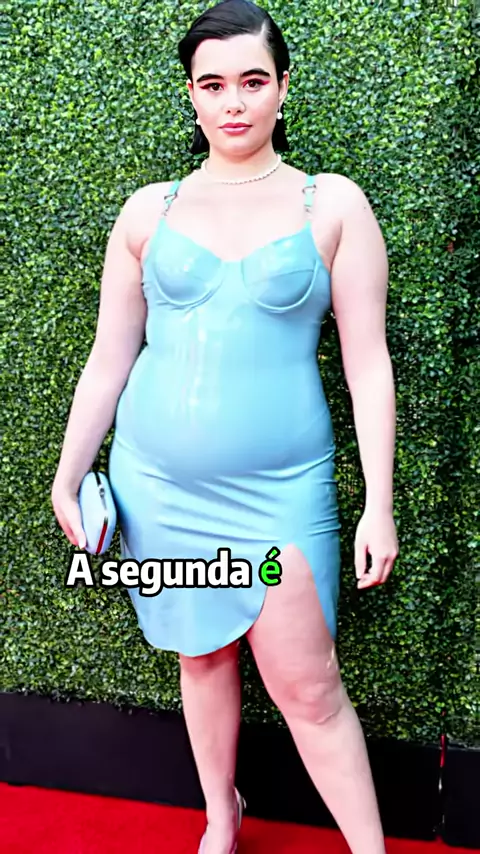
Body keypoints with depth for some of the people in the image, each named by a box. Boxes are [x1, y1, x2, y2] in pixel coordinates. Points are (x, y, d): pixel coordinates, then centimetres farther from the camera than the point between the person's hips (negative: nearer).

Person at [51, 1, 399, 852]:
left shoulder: (333, 204, -1)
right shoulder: (148, 211, 4)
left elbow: (368, 362, -3)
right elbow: (108, 358, 7)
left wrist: (380, 504, -7)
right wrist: (68, 476, 7)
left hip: (277, 488, -2)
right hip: (158, 483, 3)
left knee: (308, 687, 0)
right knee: (202, 656, 17)